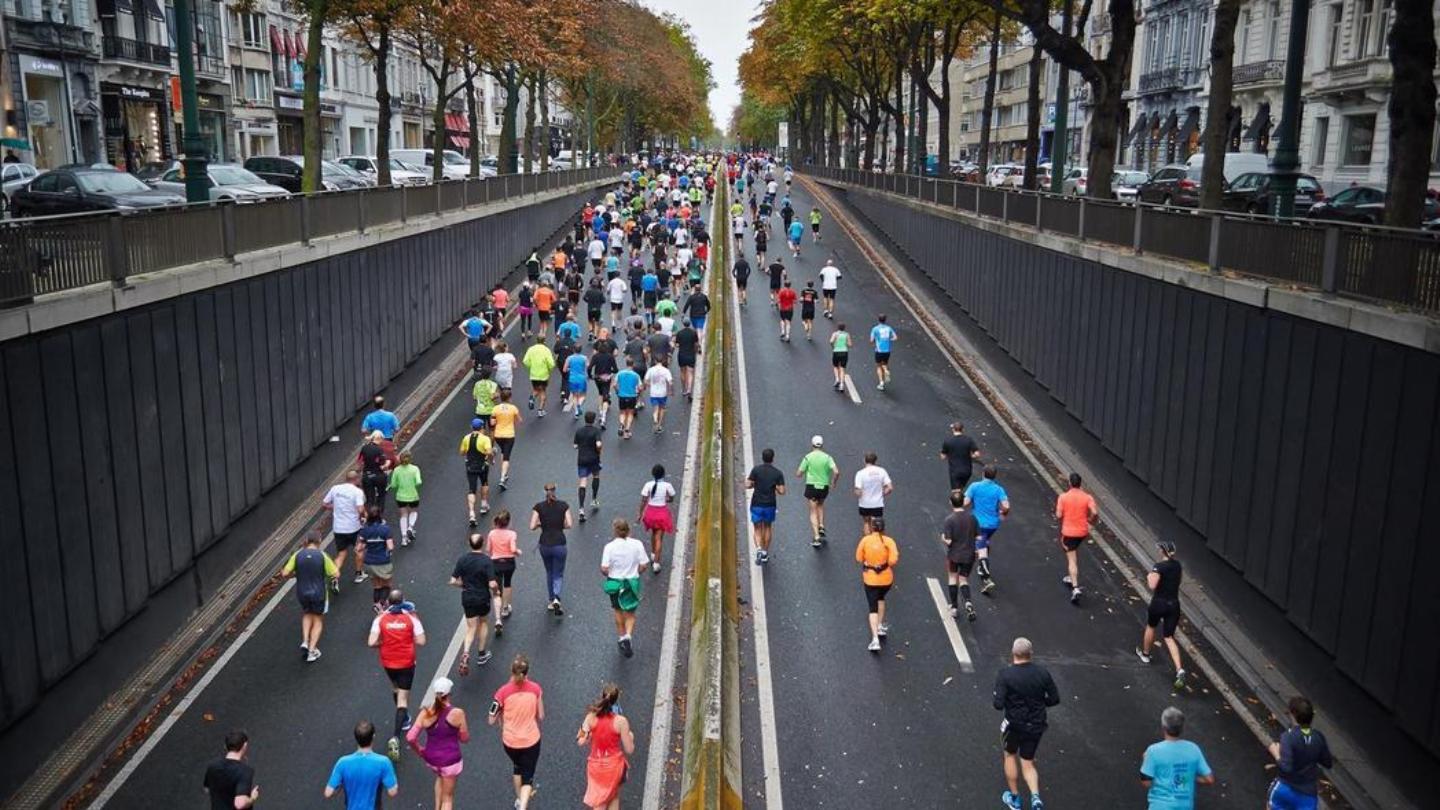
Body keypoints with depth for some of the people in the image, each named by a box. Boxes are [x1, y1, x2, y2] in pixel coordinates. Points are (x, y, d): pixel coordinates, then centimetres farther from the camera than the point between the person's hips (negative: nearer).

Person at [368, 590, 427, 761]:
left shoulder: (380, 619, -9)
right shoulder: (411, 618, -11)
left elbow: (372, 642, -16)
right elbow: (421, 641, -13)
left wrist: (384, 642, 4)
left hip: (387, 662, 2)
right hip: (406, 662, -2)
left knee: (395, 687, 31)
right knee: (403, 698, 1)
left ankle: (404, 719, 48)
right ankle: (396, 737, -13)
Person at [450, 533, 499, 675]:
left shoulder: (462, 559, -7)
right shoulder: (487, 561, -18)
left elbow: (453, 581, -6)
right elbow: (492, 584, -23)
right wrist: (496, 592, -1)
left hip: (467, 598, 2)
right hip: (483, 598, -2)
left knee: (471, 627, 10)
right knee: (482, 622, 23)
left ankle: (465, 653, -14)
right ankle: (481, 654, 31)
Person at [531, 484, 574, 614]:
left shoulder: (538, 507, -3)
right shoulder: (563, 505, -3)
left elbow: (532, 527, -10)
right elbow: (569, 524, -8)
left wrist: (540, 524, 10)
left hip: (544, 545, 1)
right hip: (559, 544, -1)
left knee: (549, 573, 22)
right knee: (558, 575, 9)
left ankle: (552, 600, 26)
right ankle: (556, 599, -15)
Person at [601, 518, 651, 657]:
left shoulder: (609, 547, -15)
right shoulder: (637, 544, -12)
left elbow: (604, 569, -16)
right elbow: (644, 565, -9)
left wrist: (609, 574, 7)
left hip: (615, 583, 0)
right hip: (632, 583, 0)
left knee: (618, 612, 22)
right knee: (630, 614, 11)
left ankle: (621, 637, 33)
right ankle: (628, 635, -12)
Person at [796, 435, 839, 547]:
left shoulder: (808, 457, -5)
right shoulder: (827, 457, -3)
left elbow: (798, 474, -4)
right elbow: (836, 472, -13)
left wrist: (802, 475, 20)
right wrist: (833, 482, 5)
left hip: (811, 486, -2)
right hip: (824, 487, 2)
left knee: (813, 512, 2)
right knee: (820, 505, 31)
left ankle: (816, 537, -6)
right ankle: (821, 526, 20)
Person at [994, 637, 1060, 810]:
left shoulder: (1005, 675, -19)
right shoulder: (1042, 673, -8)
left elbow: (999, 704, -22)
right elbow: (1054, 699, -1)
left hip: (1014, 724, -3)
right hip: (1036, 725, 3)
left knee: (1010, 756, 24)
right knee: (1028, 763, 19)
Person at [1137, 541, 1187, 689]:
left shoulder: (1159, 567, -16)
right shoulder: (1177, 565, 4)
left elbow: (1152, 585, -23)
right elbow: (1181, 576, 24)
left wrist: (1149, 576, -5)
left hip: (1159, 603, -5)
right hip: (1174, 604, 5)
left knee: (1150, 626, 25)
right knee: (1169, 638, 6)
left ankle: (1145, 653, 46)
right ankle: (1179, 670, -12)